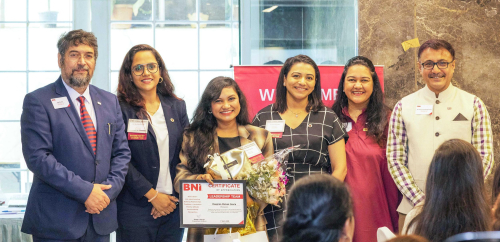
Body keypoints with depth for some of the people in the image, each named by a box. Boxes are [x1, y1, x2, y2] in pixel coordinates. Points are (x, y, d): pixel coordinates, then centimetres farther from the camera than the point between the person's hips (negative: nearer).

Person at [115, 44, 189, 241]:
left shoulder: (177, 107, 10)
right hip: (135, 209, -4)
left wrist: (175, 197, -3)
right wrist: (152, 195, -11)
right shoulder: (121, 110, -4)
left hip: (173, 205, 4)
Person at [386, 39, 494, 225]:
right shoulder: (403, 107, 6)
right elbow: (395, 159, 2)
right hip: (413, 209, 1)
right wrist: (421, 201, -9)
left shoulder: (474, 105, 4)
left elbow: (484, 157, -1)